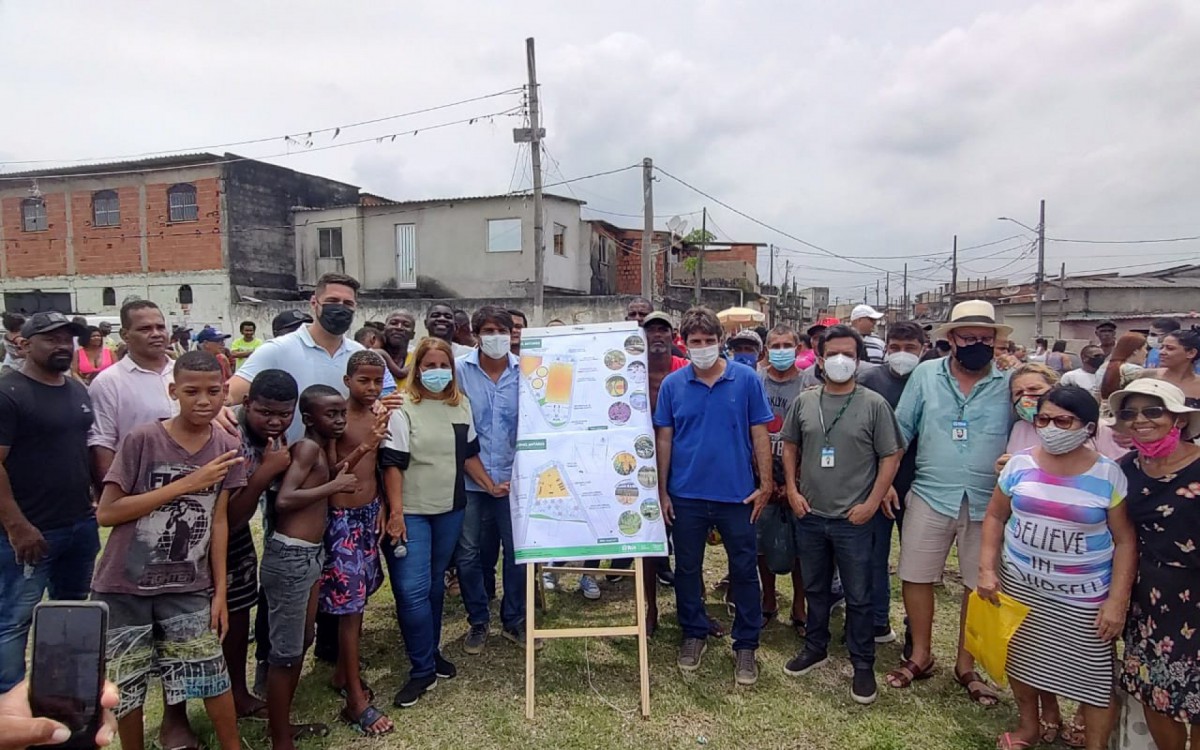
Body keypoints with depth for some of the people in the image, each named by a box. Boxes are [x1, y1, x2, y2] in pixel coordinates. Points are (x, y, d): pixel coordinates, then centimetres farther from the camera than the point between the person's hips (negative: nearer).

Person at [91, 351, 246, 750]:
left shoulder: (227, 448, -3)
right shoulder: (143, 439, -14)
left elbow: (218, 521, 0)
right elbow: (106, 513, -16)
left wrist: (220, 590, 0)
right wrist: (185, 485, -21)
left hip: (188, 586, 2)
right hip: (124, 585, -2)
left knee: (212, 674, 5)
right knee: (126, 683, 11)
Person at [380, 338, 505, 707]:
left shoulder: (461, 406, 7)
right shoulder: (403, 408, -10)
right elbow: (392, 464, -13)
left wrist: (490, 485, 9)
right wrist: (396, 512, -17)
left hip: (450, 509, 5)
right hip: (412, 511, -5)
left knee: (435, 584, 15)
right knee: (412, 590, -6)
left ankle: (432, 652, 30)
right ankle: (423, 669, 6)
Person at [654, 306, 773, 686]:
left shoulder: (746, 380, -4)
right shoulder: (672, 384, -1)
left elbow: (760, 434, -1)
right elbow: (664, 439, 3)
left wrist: (765, 484, -5)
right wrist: (662, 490, 2)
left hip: (737, 494, -1)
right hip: (686, 495, 1)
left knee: (744, 571, 8)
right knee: (686, 569, 13)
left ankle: (746, 645, 24)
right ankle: (694, 635, 33)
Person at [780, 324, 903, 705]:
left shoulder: (874, 404, -6)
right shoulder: (804, 401, 3)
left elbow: (891, 457, -4)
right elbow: (790, 446, 13)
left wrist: (872, 504, -9)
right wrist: (792, 490, 3)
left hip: (853, 520, -3)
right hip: (810, 516, 3)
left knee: (858, 596, 7)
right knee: (815, 589, 18)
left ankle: (863, 665, 23)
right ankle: (815, 648, 36)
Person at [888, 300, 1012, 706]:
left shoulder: (1010, 384, 0)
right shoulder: (925, 374, 1)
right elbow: (901, 430, 3)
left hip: (987, 502, 0)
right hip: (930, 497, 0)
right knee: (916, 577, 6)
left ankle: (966, 665, 29)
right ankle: (921, 655, 27)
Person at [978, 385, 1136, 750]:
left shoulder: (1108, 475, -10)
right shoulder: (1020, 464, -4)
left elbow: (1125, 541, -6)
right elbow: (995, 516, 6)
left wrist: (1117, 600, -11)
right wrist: (987, 568, -2)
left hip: (1083, 596, -2)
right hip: (1020, 585, 3)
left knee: (1090, 672, 3)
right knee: (1022, 659, 14)